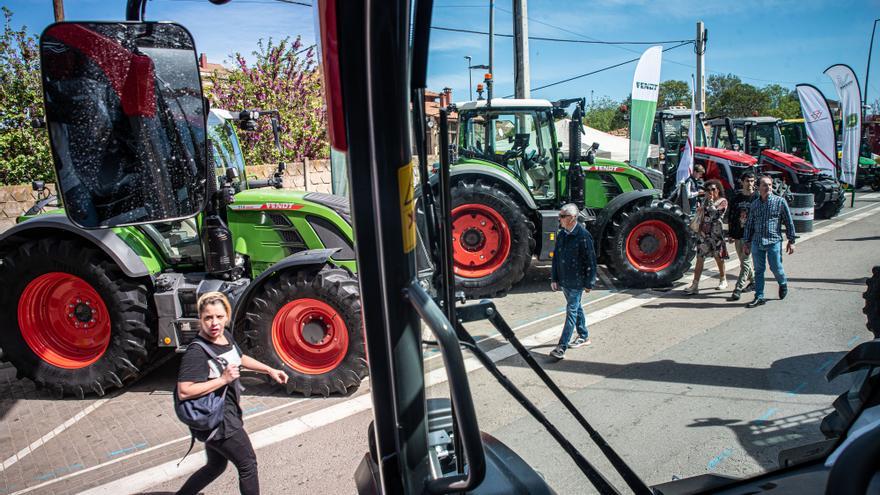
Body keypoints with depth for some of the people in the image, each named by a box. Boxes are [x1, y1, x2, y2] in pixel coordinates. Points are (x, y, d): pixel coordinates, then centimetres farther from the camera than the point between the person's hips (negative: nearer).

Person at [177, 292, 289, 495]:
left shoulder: (226, 335, 1)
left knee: (216, 466, 24)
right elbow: (184, 391, -29)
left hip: (227, 412, 8)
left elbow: (241, 358, 19)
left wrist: (270, 370, 14)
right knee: (247, 464, 6)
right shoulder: (197, 352, -24)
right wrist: (223, 379, -28)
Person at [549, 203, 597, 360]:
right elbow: (556, 257, 12)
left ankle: (561, 347, -6)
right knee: (576, 308, 20)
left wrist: (589, 283, -11)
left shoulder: (583, 236, -16)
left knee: (571, 312, -5)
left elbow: (591, 261, -13)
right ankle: (584, 337, 37)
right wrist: (554, 278, 10)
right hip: (564, 281, 7)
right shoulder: (561, 235, 6)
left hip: (576, 282, -7)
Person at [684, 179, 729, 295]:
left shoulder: (723, 201, -1)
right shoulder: (705, 200, 13)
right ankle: (695, 284, -6)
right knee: (700, 258, -3)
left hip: (716, 232, -4)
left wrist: (711, 201, -8)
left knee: (718, 257, 9)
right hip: (703, 232, 4)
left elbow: (713, 212, -15)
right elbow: (698, 213, 7)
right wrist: (705, 200, 0)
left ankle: (723, 280, 29)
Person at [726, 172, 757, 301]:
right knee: (743, 261, 15)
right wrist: (730, 234, 6)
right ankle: (753, 280, 36)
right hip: (737, 235, 4)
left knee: (745, 262, -8)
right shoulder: (736, 198, 7)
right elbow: (730, 217, 10)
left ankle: (738, 289, -8)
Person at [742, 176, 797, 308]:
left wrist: (791, 241, 0)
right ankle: (759, 297, 12)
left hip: (774, 241, -3)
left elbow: (789, 222, 2)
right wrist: (746, 242, 12)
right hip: (757, 242, 3)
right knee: (759, 270, 5)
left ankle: (783, 284, 36)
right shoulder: (754, 204, 8)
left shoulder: (780, 202, -2)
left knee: (776, 268, 3)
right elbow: (749, 224, 14)